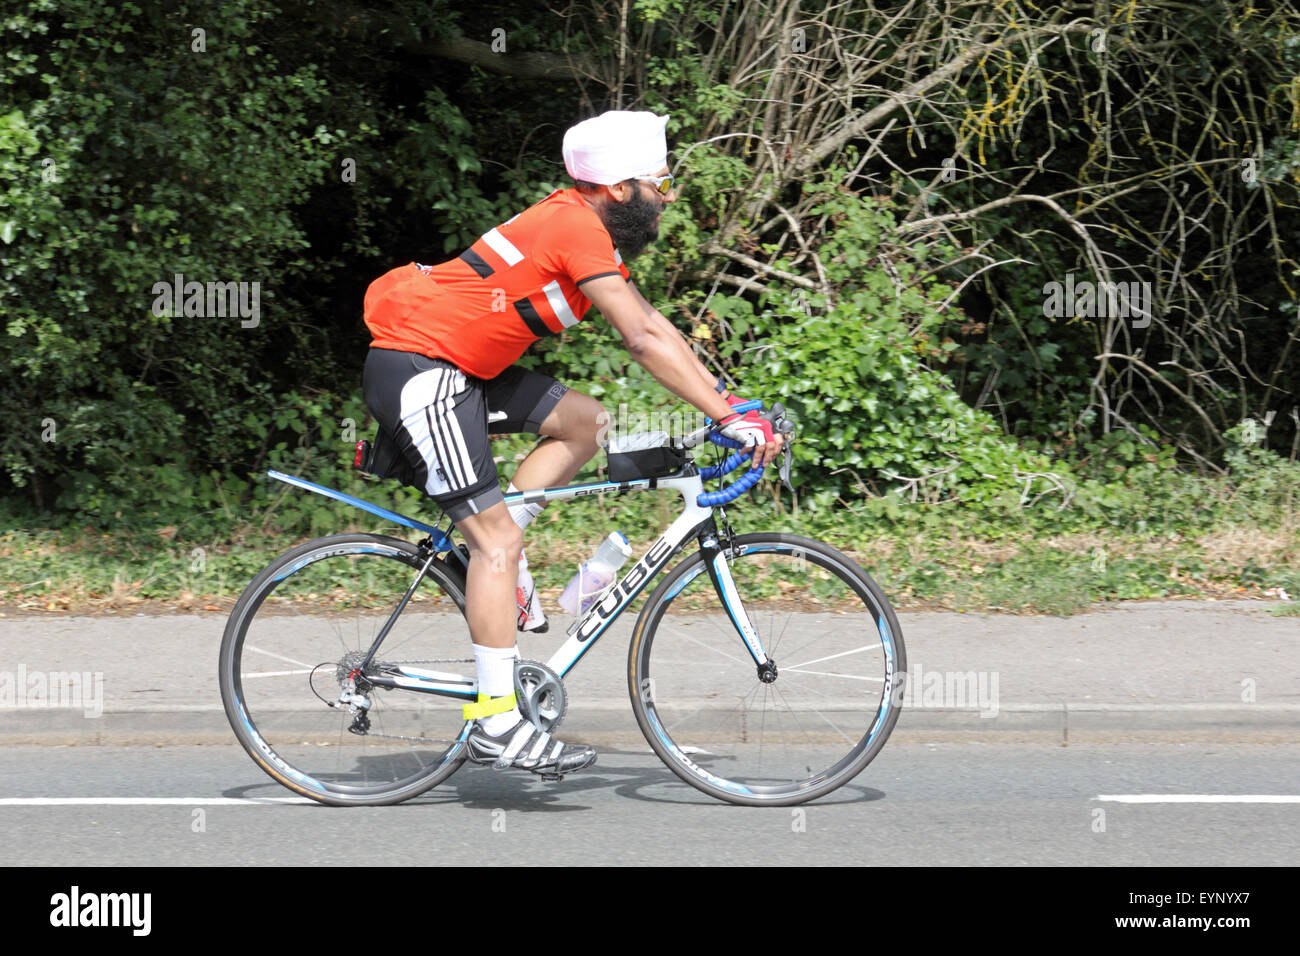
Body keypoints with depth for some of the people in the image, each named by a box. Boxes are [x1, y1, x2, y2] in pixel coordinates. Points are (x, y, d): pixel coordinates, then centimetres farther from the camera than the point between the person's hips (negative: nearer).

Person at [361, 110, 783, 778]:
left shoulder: (589, 226, 12)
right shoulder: (576, 229, -17)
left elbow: (650, 321, 18)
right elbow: (643, 340, -23)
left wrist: (724, 396, 10)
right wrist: (730, 418, -23)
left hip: (456, 369, 10)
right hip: (416, 372, -10)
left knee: (585, 423, 11)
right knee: (498, 539, -12)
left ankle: (491, 556, 10)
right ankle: (497, 726, -13)